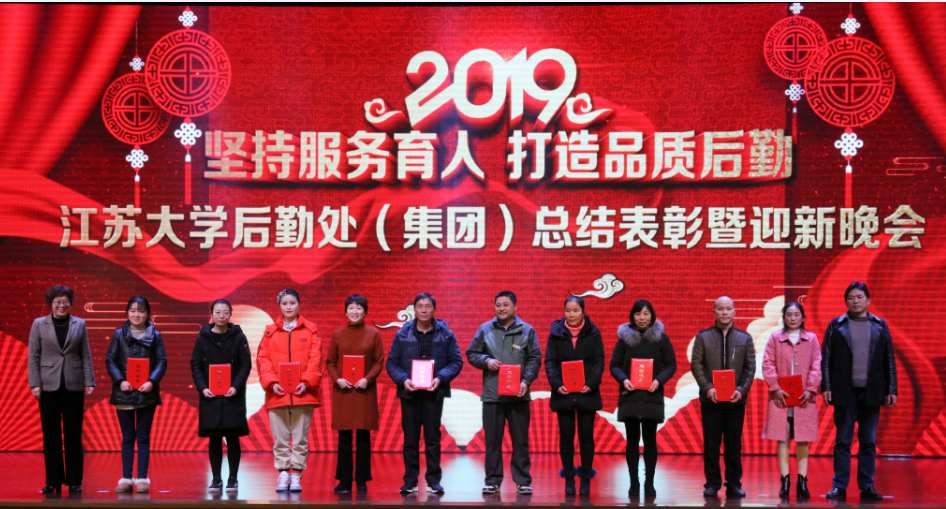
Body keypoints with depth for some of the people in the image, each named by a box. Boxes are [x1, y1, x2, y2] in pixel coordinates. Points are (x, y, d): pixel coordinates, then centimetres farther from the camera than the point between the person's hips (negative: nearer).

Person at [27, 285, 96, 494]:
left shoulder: (79, 324, 6)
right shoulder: (39, 324, 3)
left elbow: (86, 356, 7)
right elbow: (33, 356, 3)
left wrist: (89, 382, -1)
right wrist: (35, 383, -5)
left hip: (73, 386, 1)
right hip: (49, 386, -1)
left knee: (73, 435, 3)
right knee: (51, 435, 3)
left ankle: (74, 481, 9)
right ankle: (53, 481, 10)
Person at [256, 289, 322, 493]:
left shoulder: (310, 330, 7)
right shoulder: (270, 331, 11)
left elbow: (315, 358, 1)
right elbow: (263, 359, 5)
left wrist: (307, 382, -12)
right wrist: (271, 382, -9)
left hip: (303, 392, -1)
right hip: (278, 393, 1)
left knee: (300, 437, 1)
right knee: (280, 438, 2)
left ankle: (296, 475, 6)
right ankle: (283, 474, 9)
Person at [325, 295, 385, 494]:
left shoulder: (373, 334, 4)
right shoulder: (337, 335, 7)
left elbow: (379, 361, 2)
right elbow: (330, 362, 8)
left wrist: (367, 379, -13)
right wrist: (338, 379, -9)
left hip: (365, 391, -1)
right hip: (342, 391, 1)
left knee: (364, 436, 1)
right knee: (344, 437, 2)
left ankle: (362, 480, 8)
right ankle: (344, 481, 8)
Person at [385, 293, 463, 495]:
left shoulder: (445, 334, 2)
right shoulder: (402, 334, 3)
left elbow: (456, 362, 1)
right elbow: (391, 362, 3)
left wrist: (440, 378, -14)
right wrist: (403, 379, -14)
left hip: (433, 393, -1)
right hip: (409, 394, 1)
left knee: (433, 439, 3)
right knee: (410, 439, 5)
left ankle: (433, 481, 10)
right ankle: (410, 482, 11)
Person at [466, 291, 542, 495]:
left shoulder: (527, 330, 4)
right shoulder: (485, 329, 5)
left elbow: (535, 359, 3)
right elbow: (471, 354, 10)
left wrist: (526, 381, -11)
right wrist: (486, 361, -10)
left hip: (519, 395, 0)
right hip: (492, 394, 1)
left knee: (520, 440, 3)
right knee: (492, 440, 5)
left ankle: (523, 481, 9)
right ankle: (493, 481, 13)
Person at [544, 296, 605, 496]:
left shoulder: (593, 333, 2)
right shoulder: (556, 333, 3)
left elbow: (599, 362, 0)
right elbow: (550, 361, 0)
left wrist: (592, 384, -15)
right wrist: (556, 384, -15)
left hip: (587, 393, 0)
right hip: (563, 393, 1)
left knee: (586, 435, 3)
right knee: (566, 436, 4)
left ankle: (586, 478, 10)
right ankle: (569, 477, 11)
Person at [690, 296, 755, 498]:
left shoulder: (745, 338, 9)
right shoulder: (703, 337, 5)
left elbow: (750, 368, 4)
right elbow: (696, 365, 0)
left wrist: (741, 390, -10)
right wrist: (707, 388, -13)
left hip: (736, 399, 1)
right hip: (711, 399, -1)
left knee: (734, 444, 4)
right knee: (711, 444, 1)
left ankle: (734, 484, 10)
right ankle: (712, 484, 8)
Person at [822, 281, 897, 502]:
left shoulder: (880, 326, 9)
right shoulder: (836, 326, 5)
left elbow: (889, 360, 9)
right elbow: (826, 359, 3)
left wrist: (891, 389, 3)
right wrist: (826, 387, -5)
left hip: (871, 393, 1)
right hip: (845, 392, -1)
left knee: (869, 442, 4)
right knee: (842, 441, 0)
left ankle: (867, 487, 9)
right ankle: (839, 486, 3)